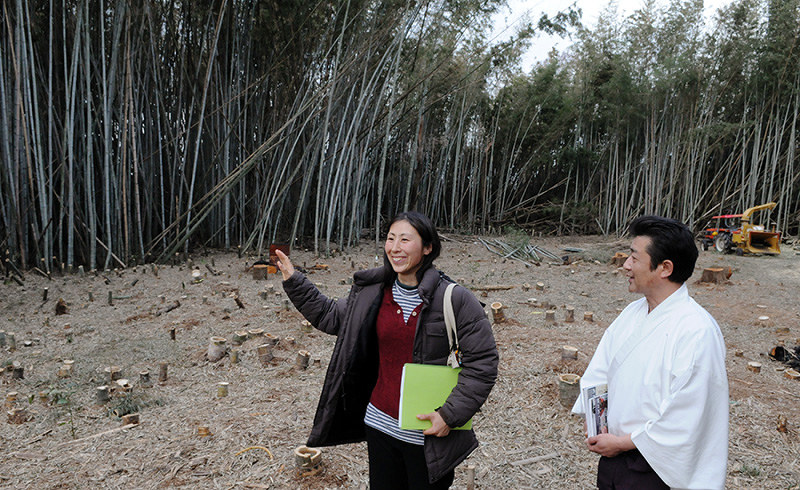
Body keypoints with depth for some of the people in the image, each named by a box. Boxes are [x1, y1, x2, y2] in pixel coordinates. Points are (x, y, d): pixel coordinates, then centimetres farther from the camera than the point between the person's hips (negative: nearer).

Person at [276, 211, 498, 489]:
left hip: (428, 434, -4)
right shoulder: (372, 292, -1)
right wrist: (293, 281, 9)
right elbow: (331, 317, 15)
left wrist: (449, 415, -17)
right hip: (380, 425, 5)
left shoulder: (454, 299, -16)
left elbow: (482, 362, -13)